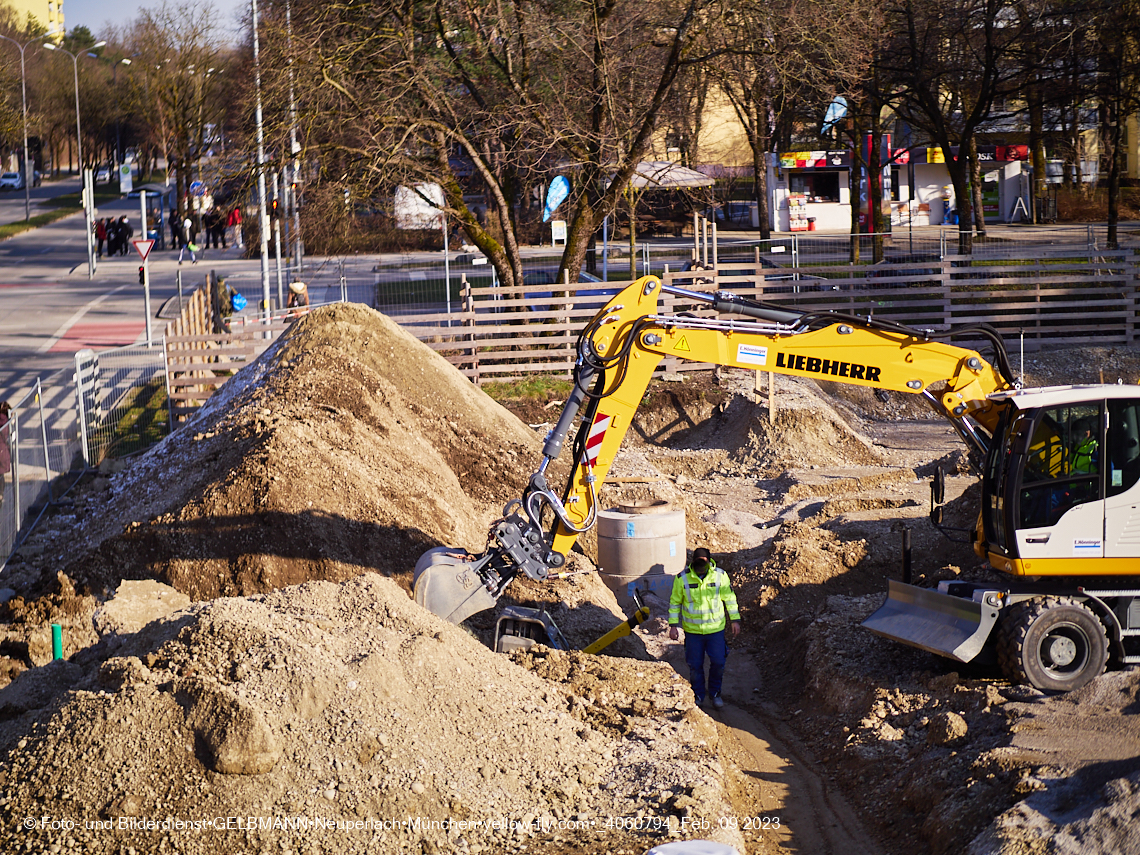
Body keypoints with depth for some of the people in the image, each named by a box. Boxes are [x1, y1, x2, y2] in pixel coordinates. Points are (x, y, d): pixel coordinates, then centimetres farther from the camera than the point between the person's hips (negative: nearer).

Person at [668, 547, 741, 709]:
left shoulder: (720, 576, -9)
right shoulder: (682, 578, -11)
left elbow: (730, 598, 5)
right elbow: (675, 602, 1)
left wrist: (735, 620, 7)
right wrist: (673, 625, -2)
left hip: (716, 629, 1)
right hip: (692, 630, -1)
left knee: (718, 662, 5)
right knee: (695, 665, 7)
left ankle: (715, 693, 27)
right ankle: (698, 696, 27)